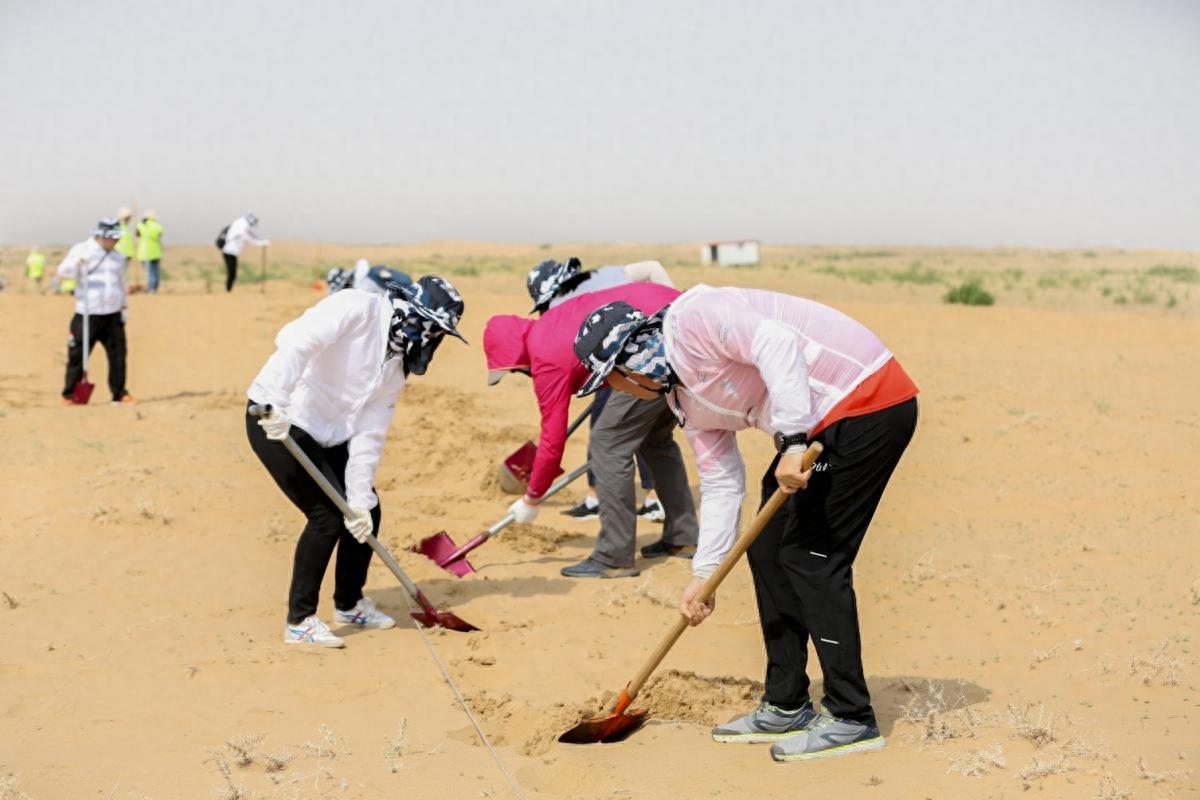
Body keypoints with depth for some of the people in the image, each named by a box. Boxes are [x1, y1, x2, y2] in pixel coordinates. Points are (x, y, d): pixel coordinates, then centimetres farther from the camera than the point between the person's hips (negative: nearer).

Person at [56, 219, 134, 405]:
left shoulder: (117, 256, 15)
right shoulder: (81, 250, -3)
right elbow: (63, 273, -12)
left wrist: (125, 306, 22)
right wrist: (78, 262, -29)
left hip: (113, 315, 5)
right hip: (87, 315, -5)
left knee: (118, 354, 2)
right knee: (78, 355, -3)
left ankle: (119, 392, 13)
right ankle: (69, 395, 6)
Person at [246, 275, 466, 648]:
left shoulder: (397, 366, 7)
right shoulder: (356, 309, -17)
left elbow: (368, 434, 2)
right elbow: (295, 340, -32)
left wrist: (359, 496, -7)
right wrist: (274, 402, -42)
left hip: (328, 436, 9)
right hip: (275, 422, -9)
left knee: (367, 512, 10)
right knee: (328, 515, -14)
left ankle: (349, 604, 32)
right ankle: (299, 621, 0)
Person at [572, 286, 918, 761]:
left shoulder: (693, 319, -14)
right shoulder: (685, 395, 14)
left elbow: (778, 344, -27)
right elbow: (721, 482, 16)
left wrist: (792, 441, -30)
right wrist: (704, 574, 14)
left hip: (867, 398, -10)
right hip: (828, 424, 10)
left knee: (811, 556, -10)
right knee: (769, 549, 11)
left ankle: (851, 719, -1)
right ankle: (786, 707, 21)